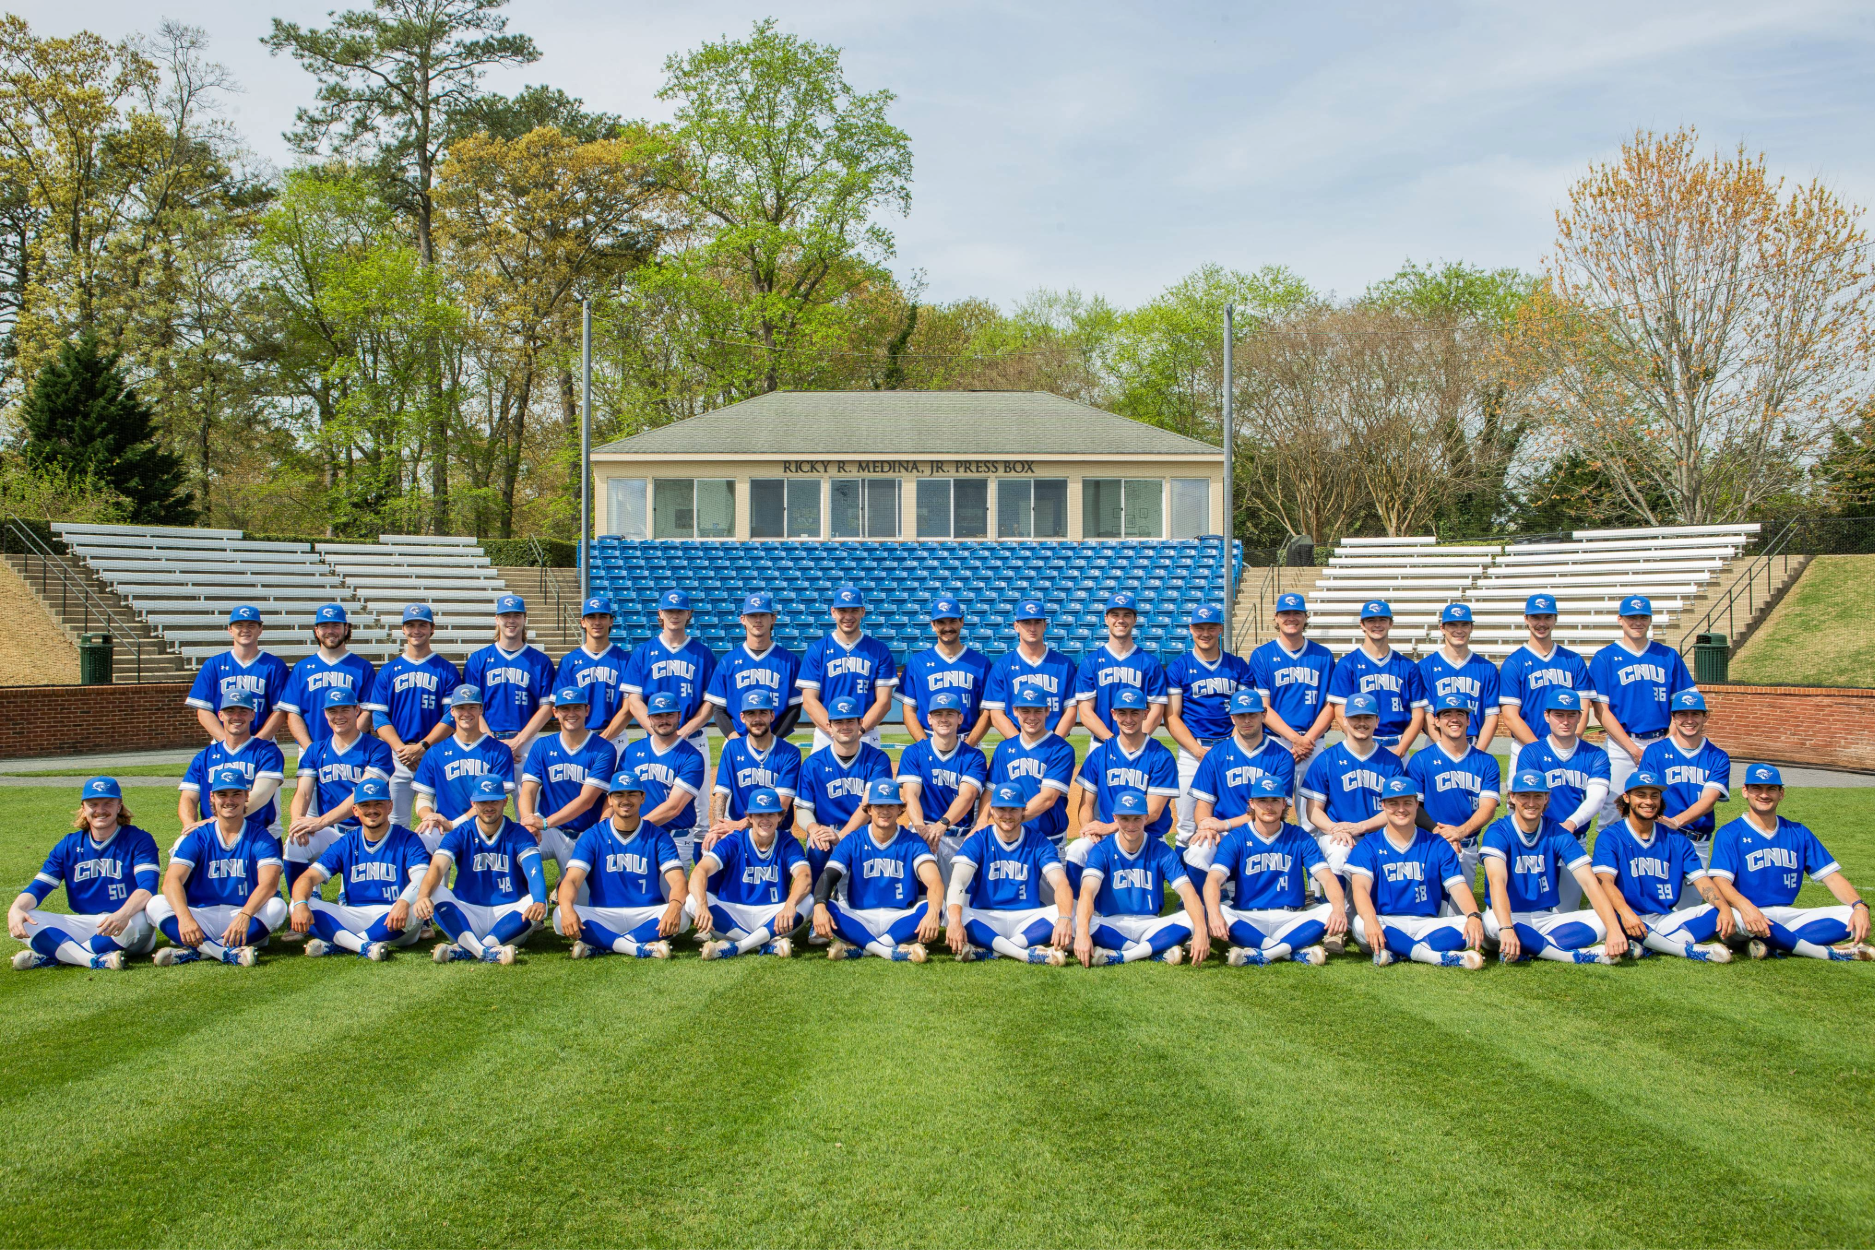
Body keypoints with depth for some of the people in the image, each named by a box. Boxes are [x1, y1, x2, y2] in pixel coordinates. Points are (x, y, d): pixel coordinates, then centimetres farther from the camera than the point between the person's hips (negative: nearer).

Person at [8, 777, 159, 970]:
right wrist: (15, 909, -20)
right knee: (21, 924, -16)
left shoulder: (138, 840, -3)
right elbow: (38, 887, 4)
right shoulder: (69, 845, 11)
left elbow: (148, 884, -19)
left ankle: (51, 956, -22)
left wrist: (124, 914, -40)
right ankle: (99, 961, -34)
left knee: (138, 920, -39)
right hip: (86, 926, 4)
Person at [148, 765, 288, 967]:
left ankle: (194, 952, -31)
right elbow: (172, 880, -13)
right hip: (201, 917, 1)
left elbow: (269, 883, -17)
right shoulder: (197, 837, 3)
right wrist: (184, 918, -34)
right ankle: (232, 953, -39)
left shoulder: (261, 837, 0)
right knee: (156, 904, -22)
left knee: (277, 906, -28)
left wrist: (244, 916, -37)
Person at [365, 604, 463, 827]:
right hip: (397, 757, 2)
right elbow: (379, 717, 6)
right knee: (395, 821, 0)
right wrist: (400, 748, -10)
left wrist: (421, 747, -12)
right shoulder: (388, 671, 13)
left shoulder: (446, 670, 6)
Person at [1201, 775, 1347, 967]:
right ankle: (1296, 951, -27)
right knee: (1211, 911, -30)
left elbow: (1327, 877, -5)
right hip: (1247, 923, -1)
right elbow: (1213, 879, -13)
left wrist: (1338, 909, -28)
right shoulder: (1235, 839, 2)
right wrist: (1214, 914, -36)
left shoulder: (1299, 838, 7)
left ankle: (1258, 954, -31)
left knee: (1331, 910, -24)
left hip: (1291, 921, 1)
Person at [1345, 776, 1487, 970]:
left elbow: (1458, 887, 1)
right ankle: (1441, 957, -32)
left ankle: (1396, 952, -28)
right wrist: (1370, 919, -34)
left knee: (1471, 927, -24)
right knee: (1361, 924, -34)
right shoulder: (1368, 847, 5)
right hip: (1386, 925, -2)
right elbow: (1361, 887, -12)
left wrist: (1474, 916, -22)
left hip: (1427, 926, 2)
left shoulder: (1437, 845, 12)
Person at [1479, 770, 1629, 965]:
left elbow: (1589, 882, -11)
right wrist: (1506, 929, -44)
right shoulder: (1498, 832, -10)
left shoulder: (1558, 834, 0)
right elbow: (1497, 881, -27)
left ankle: (1527, 950, -26)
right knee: (1492, 922, -38)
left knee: (1601, 920, -19)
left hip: (1548, 919, 3)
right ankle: (1581, 955, -28)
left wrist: (1614, 929, -26)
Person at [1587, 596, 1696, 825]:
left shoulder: (1669, 656, 10)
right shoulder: (1604, 658, 1)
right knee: (1612, 811, -4)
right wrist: (1634, 749, -11)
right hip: (1620, 745, -2)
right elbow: (1601, 711, -4)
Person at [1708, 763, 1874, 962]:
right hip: (1748, 918, -5)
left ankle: (1773, 947, -27)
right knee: (1732, 916, -40)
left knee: (1852, 917, -15)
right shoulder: (1730, 834, 0)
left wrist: (1859, 906, -12)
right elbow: (1720, 880, -14)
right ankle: (1831, 953, -27)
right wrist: (1744, 906, -35)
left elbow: (1831, 876, 7)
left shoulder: (1799, 833, 15)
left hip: (1788, 916, 5)